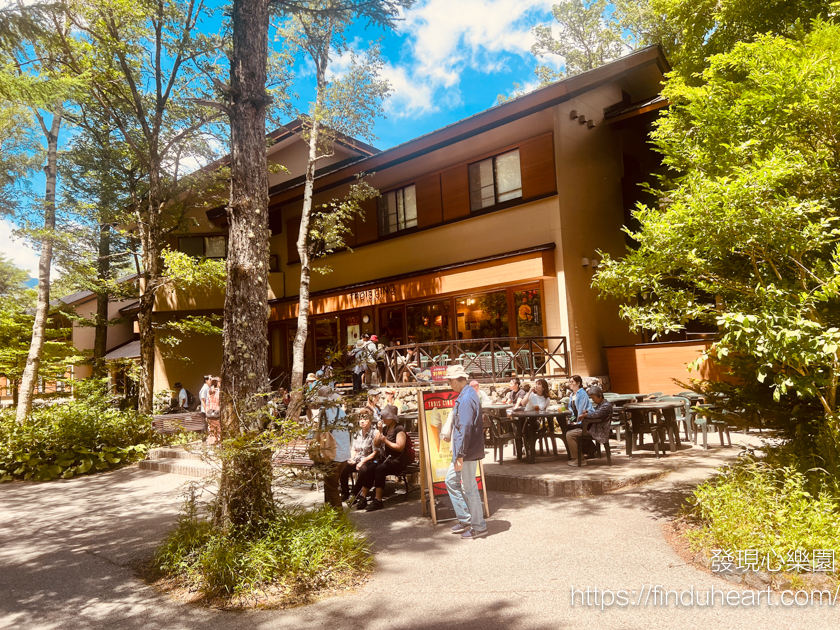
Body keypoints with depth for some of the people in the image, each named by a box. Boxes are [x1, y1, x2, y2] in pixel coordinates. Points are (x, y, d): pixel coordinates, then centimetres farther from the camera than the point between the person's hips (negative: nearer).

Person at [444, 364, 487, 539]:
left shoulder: (465, 399, -22)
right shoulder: (469, 393, 10)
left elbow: (465, 428, -25)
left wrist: (460, 455, -22)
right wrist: (458, 453, 20)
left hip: (468, 451, -10)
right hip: (462, 450, 10)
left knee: (469, 488, 1)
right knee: (451, 480, 17)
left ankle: (478, 527, 16)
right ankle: (465, 519, 24)